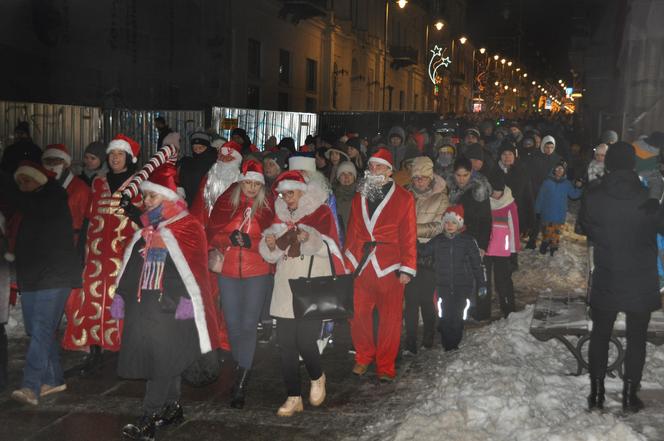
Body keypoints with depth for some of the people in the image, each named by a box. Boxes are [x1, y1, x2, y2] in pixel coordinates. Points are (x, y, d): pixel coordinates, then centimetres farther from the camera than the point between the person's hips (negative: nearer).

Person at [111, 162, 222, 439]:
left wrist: (187, 301, -19)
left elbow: (195, 268, -12)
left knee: (164, 358, -7)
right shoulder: (145, 228, 15)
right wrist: (121, 296, 14)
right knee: (165, 359, 12)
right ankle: (173, 408, 24)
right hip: (143, 304, 7)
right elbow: (131, 265, 18)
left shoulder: (188, 228, -7)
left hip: (172, 306, -7)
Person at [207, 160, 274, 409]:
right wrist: (230, 238, -18)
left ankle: (240, 386, -1)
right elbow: (212, 234, 1)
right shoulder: (225, 202, 2)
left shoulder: (268, 206, -2)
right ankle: (241, 369, 32)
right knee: (233, 325, 9)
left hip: (257, 273, -2)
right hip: (228, 272, 3)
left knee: (248, 325, -7)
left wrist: (249, 241, -20)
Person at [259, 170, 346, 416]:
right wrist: (271, 244, -7)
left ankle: (317, 378, 21)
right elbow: (271, 255, 15)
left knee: (305, 341, -10)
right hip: (286, 288, 5)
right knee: (285, 343, 0)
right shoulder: (281, 215, 17)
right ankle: (294, 397, 12)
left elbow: (327, 246, -10)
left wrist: (309, 237, -30)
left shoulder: (321, 212, 3)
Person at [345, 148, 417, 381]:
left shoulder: (403, 199, 2)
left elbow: (409, 237, -1)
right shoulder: (359, 197, 14)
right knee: (358, 314, 4)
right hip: (359, 265, 3)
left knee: (390, 318, 1)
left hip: (389, 267, -3)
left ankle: (385, 366, 13)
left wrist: (407, 268, -6)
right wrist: (347, 260, 10)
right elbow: (351, 231, 16)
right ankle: (364, 357, 24)